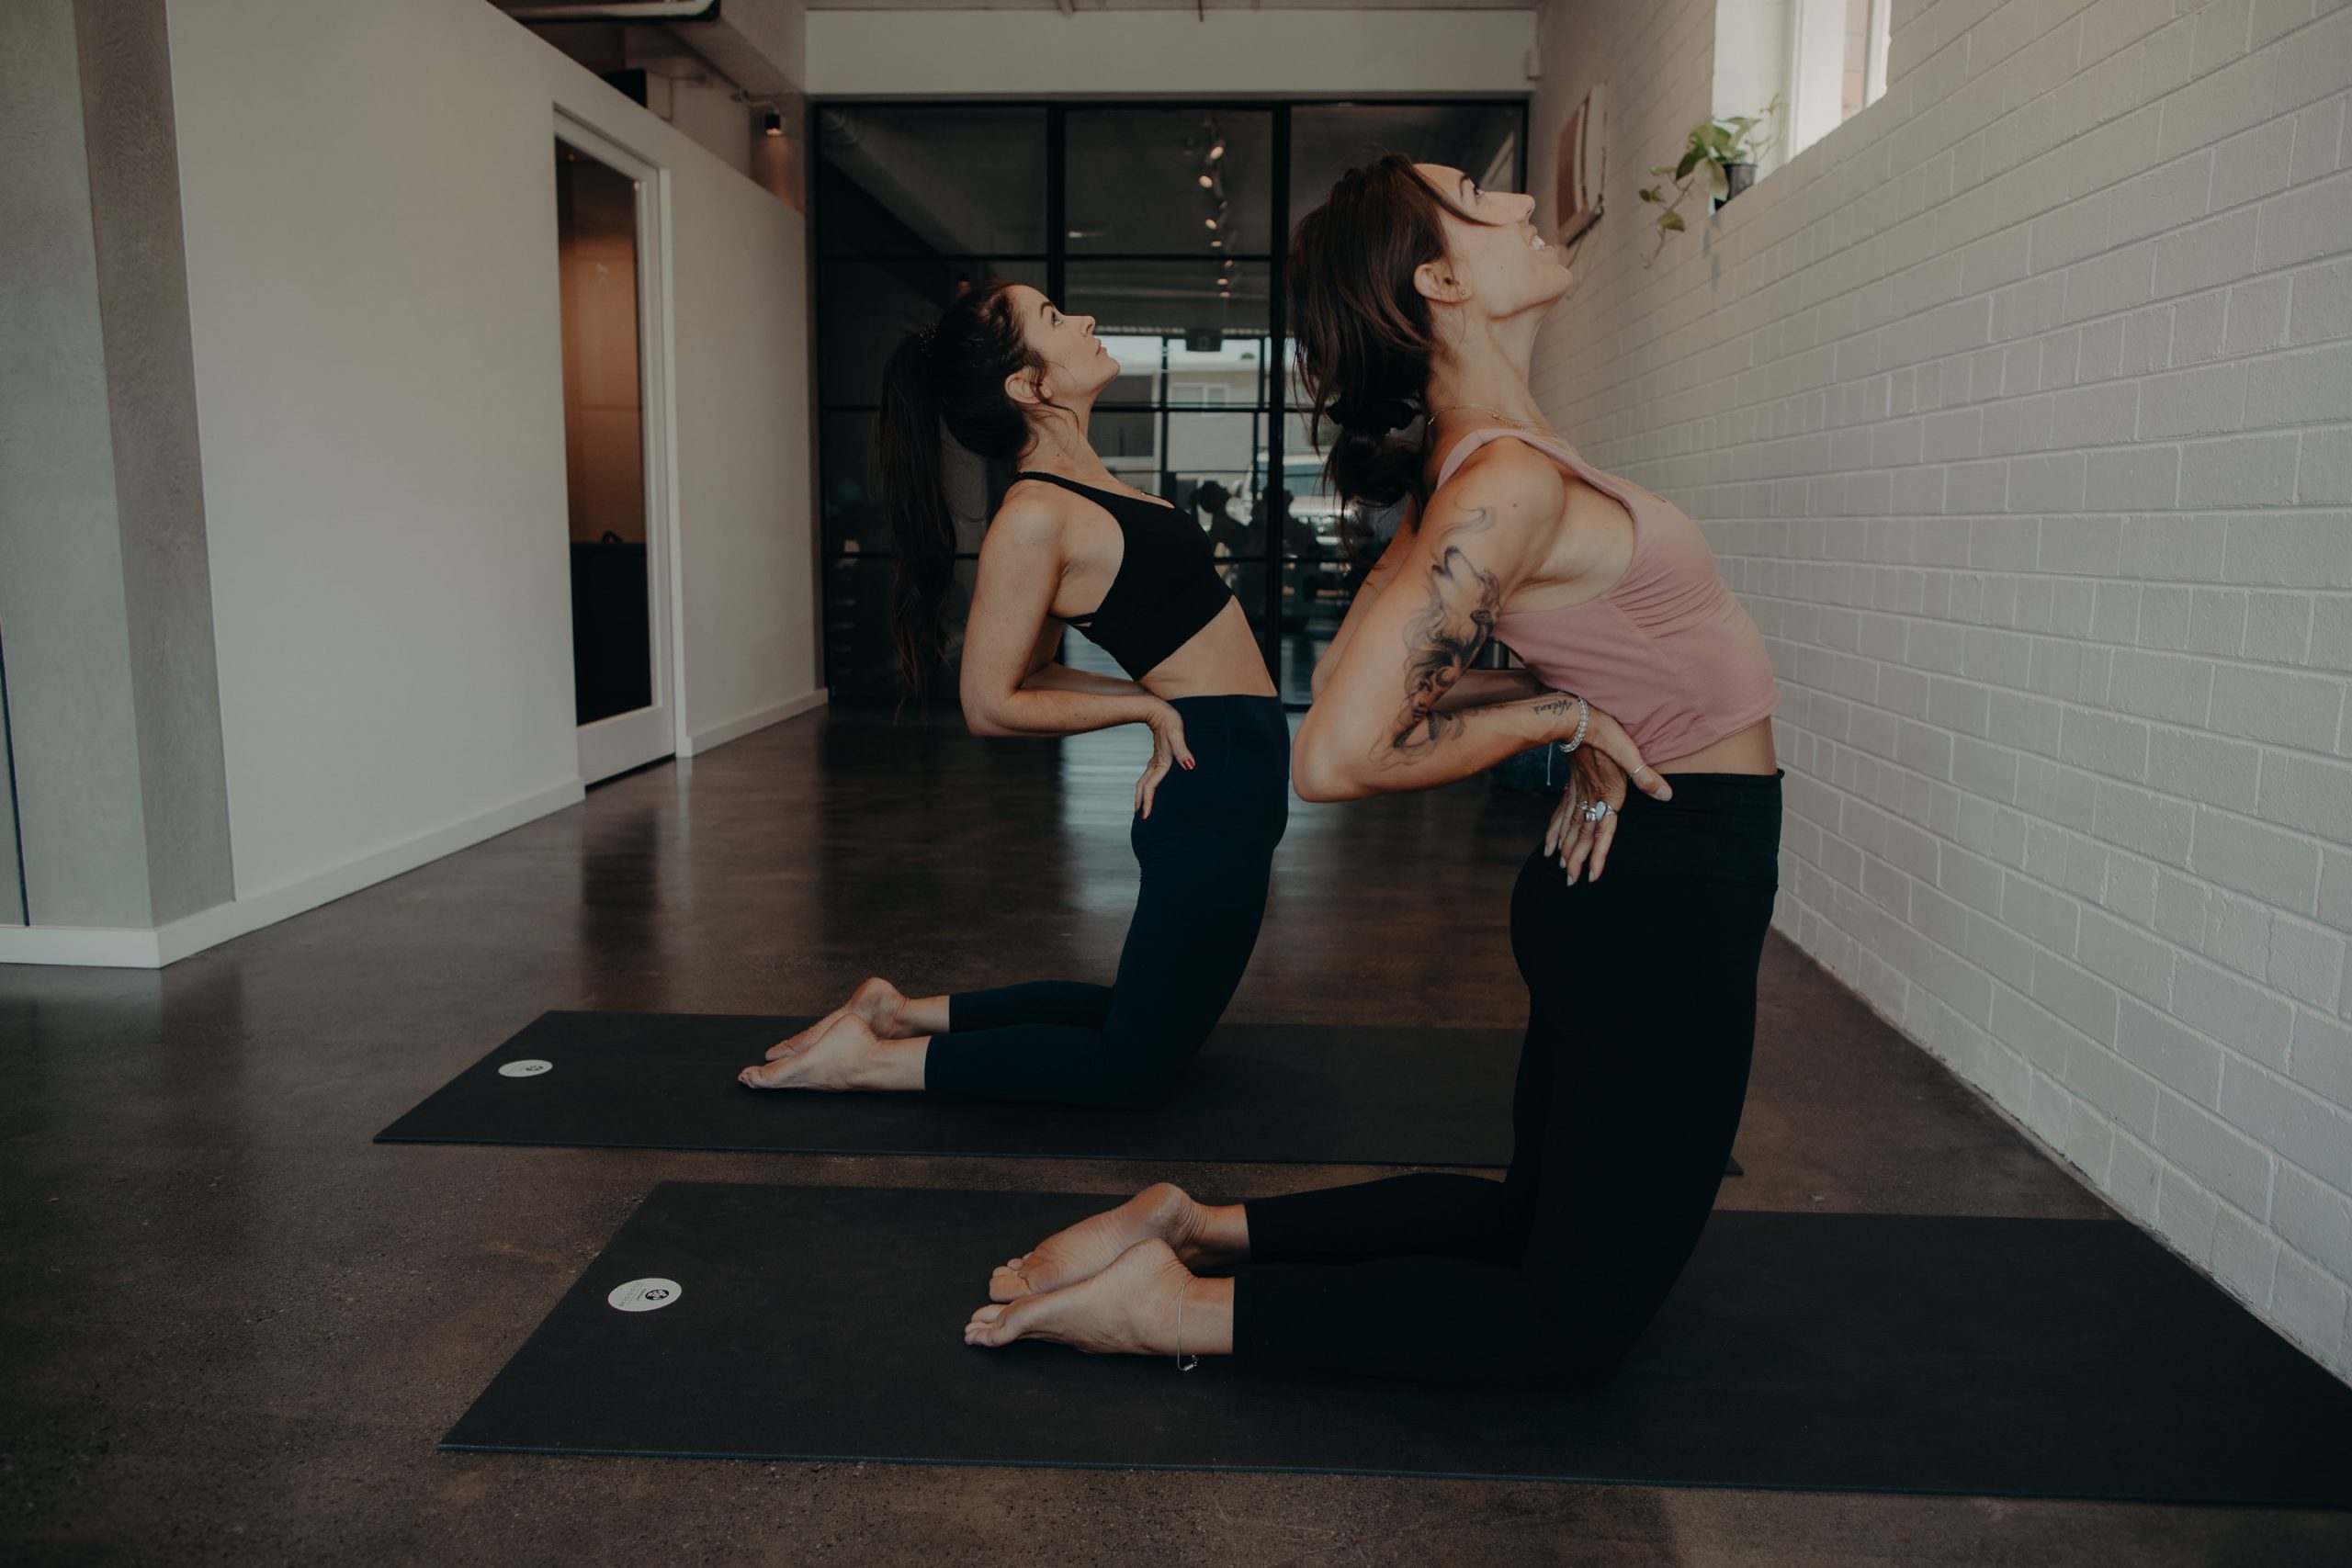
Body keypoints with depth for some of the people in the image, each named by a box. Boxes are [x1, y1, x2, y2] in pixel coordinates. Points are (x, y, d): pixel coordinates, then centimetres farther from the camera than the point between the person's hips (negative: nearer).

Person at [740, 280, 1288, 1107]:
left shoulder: (1080, 482, 9)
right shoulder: (1035, 517, -18)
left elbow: (1031, 672, 15)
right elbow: (993, 705, -15)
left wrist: (1164, 693, 4)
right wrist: (1151, 705, -11)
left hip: (1230, 776, 9)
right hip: (1218, 778, -9)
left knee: (1137, 1016, 21)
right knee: (1135, 1064, 1)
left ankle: (905, 1012, 23)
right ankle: (868, 1059, 5)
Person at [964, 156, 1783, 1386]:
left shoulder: (1475, 463, 5)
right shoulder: (1509, 482, -24)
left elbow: (1371, 668, 15)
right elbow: (1339, 758, -30)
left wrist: (1592, 745, 3)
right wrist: (1561, 716, -16)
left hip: (1630, 882, 9)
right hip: (1671, 883, -9)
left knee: (1538, 1218, 23)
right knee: (1573, 1321, 5)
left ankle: (1202, 1227, 17)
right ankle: (1179, 1304, 0)